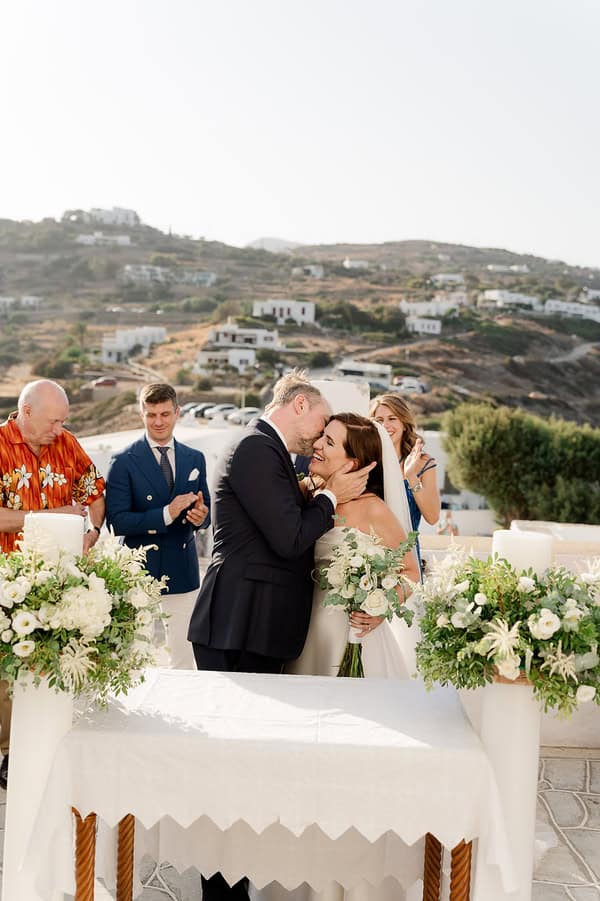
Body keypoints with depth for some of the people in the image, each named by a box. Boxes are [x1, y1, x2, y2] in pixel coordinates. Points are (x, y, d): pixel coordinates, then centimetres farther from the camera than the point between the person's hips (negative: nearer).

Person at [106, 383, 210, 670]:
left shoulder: (194, 459, 8)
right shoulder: (124, 462, -5)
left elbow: (205, 511, 12)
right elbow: (115, 521, -13)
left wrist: (201, 516, -13)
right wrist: (166, 514, -23)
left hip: (183, 571, 4)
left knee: (184, 661, 10)